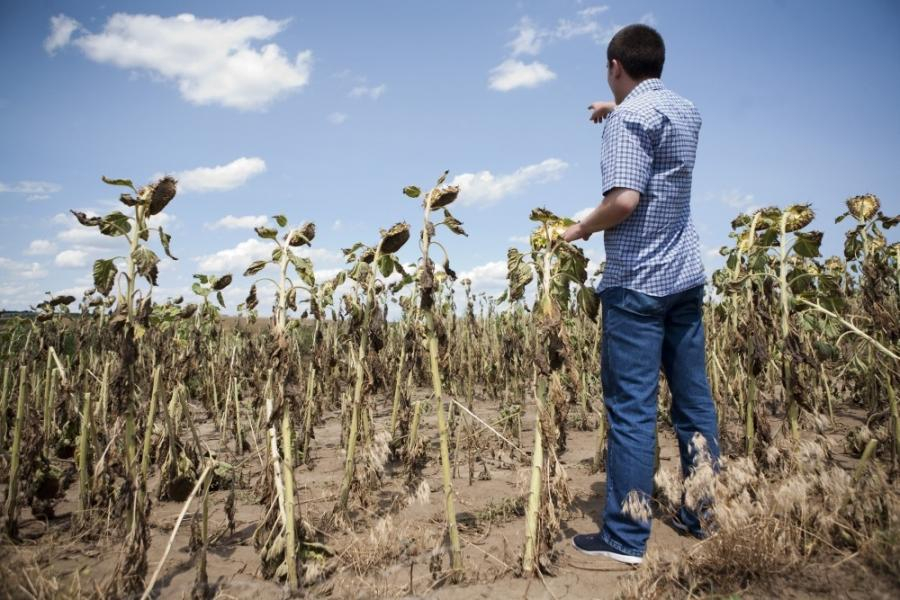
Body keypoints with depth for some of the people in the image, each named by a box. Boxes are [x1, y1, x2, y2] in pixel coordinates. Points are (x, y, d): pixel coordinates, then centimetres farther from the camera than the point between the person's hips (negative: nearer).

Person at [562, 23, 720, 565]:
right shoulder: (687, 112, 14)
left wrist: (580, 229, -7)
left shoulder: (629, 117, -11)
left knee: (632, 408, -4)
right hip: (685, 278, 9)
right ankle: (702, 515, 25)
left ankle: (625, 538, 5)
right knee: (695, 399, 12)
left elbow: (624, 200, -23)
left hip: (636, 284, -8)